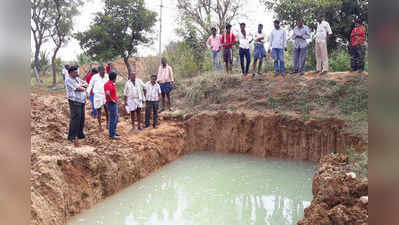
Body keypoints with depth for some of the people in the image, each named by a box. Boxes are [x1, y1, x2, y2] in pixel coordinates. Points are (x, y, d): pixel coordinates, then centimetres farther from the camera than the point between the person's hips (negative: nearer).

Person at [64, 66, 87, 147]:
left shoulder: (77, 78, 16)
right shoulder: (69, 80, -12)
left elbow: (86, 84, 14)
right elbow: (78, 88, -19)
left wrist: (81, 85, -7)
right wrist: (83, 88, 2)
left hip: (81, 101, 9)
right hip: (75, 102, -9)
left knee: (82, 119, 12)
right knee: (75, 119, -10)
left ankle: (80, 134, 24)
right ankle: (73, 137, -5)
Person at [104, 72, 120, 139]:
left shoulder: (112, 84, 12)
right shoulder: (108, 84, -18)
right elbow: (107, 93, -34)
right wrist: (112, 100, -21)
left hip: (115, 103, 10)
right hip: (112, 103, -10)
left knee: (115, 118, 19)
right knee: (113, 119, -5)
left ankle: (114, 132, 29)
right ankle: (112, 135, 0)